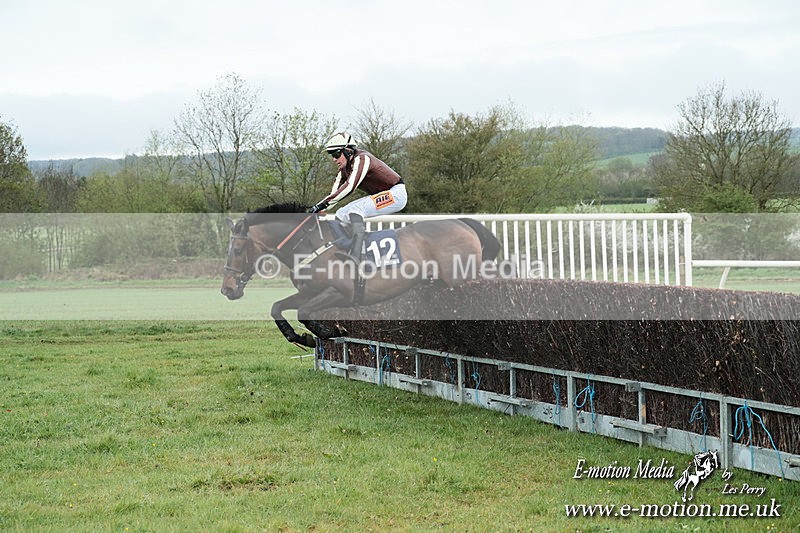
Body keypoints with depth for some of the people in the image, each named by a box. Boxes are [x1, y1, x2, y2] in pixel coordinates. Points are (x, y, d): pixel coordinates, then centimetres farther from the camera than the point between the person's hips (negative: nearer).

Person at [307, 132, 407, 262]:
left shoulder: (362, 159, -20)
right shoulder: (345, 168, 8)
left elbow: (349, 187, -32)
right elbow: (335, 193, 5)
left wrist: (322, 204, -35)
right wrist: (317, 210, -10)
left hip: (396, 194, -10)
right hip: (379, 195, 10)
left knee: (355, 210, -30)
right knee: (341, 214, 2)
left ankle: (355, 255, -44)